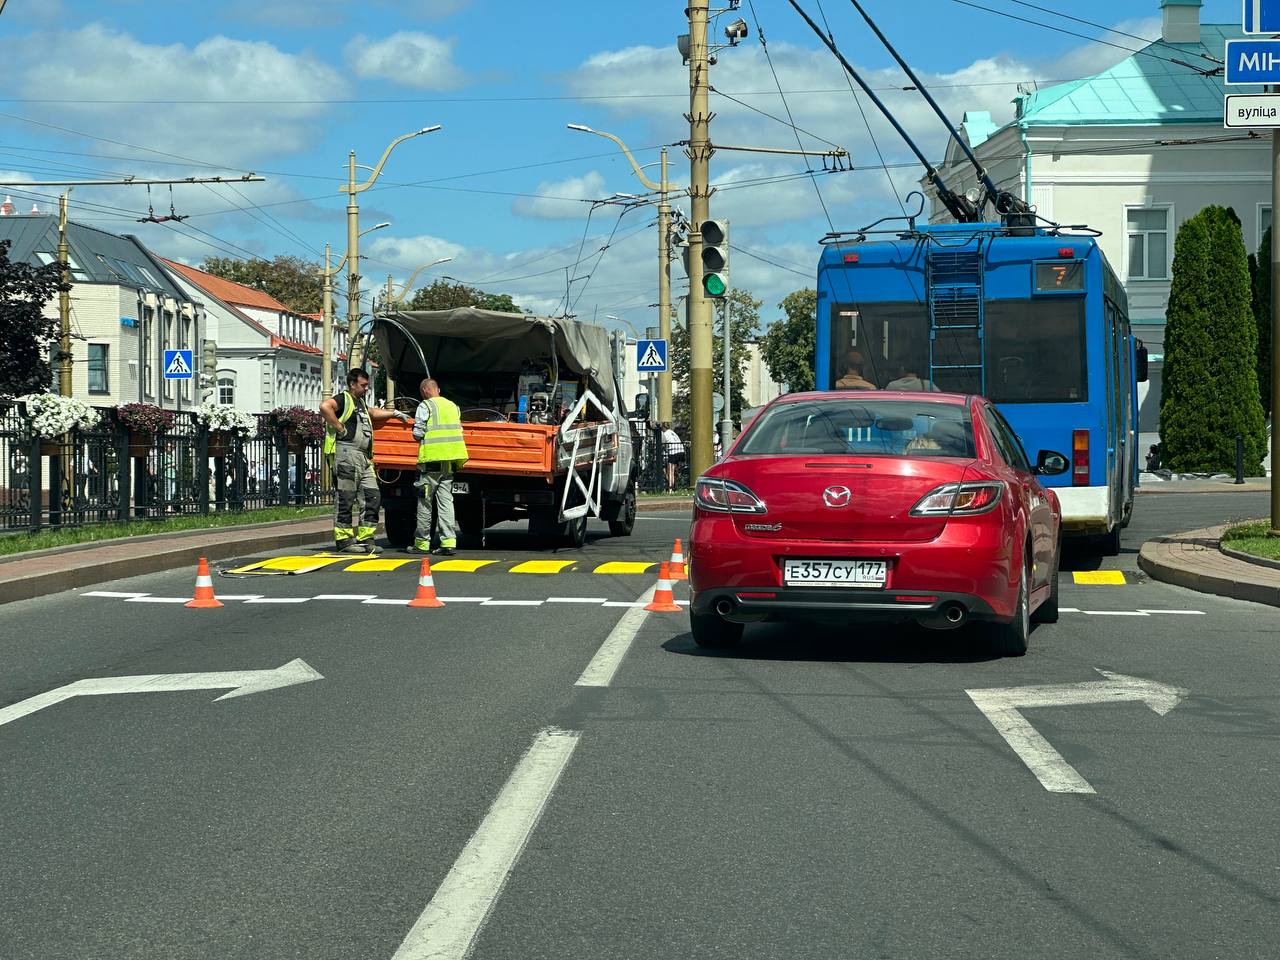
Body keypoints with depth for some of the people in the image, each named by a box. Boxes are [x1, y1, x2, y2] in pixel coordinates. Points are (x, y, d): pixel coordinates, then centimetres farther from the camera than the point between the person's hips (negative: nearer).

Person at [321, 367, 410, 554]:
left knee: (373, 497, 4)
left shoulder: (360, 402, 26)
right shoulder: (343, 399, -4)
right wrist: (340, 428, -19)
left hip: (364, 458, 9)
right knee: (345, 499, -5)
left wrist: (396, 413, 52)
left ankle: (365, 539, 8)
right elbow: (325, 407, -24)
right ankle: (343, 540, -2)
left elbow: (372, 412, 47)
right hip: (347, 453, -9)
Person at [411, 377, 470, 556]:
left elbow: (417, 434, -7)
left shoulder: (425, 406, -4)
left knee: (425, 501, 3)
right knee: (446, 499, 4)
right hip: (450, 460, 6)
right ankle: (448, 541, -5)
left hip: (432, 458, -5)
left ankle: (422, 542, 7)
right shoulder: (453, 406, 15)